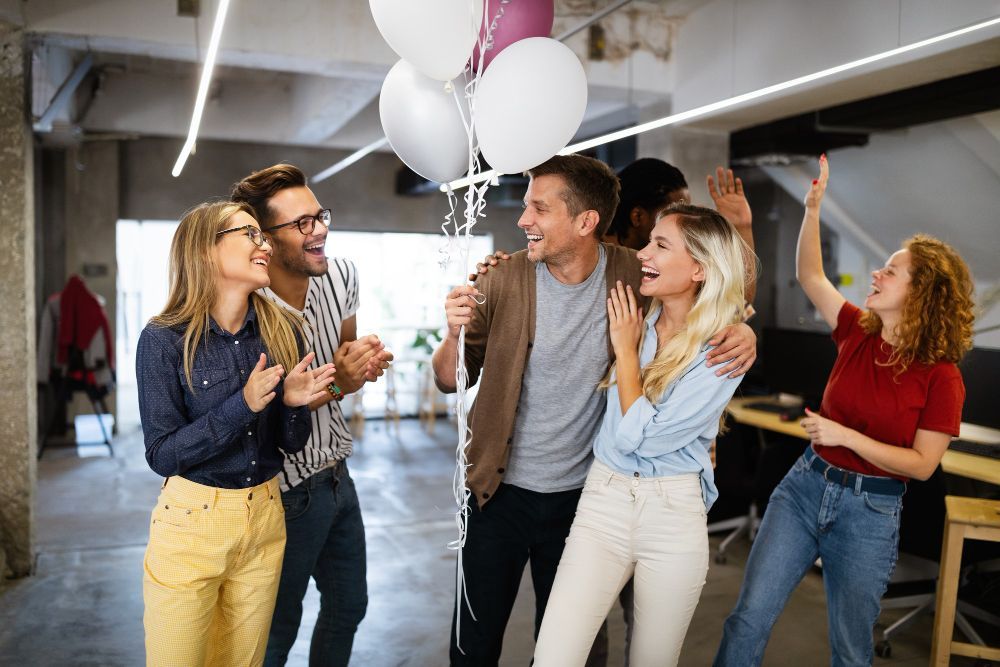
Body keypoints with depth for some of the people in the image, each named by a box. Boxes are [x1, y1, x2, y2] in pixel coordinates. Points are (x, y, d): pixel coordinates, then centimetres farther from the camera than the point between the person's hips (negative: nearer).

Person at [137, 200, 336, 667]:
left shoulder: (282, 332, -1)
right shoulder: (164, 339, -13)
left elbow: (292, 443, 5)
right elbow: (161, 454, -13)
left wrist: (294, 403, -17)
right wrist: (242, 405, -24)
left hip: (265, 520, 4)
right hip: (191, 521, -4)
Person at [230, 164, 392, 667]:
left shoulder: (342, 275, -5)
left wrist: (364, 359, -10)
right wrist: (336, 383, -26)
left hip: (337, 475, 7)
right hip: (288, 491, -6)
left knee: (349, 605, 23)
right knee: (278, 627, 15)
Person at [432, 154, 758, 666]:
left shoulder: (633, 276, -11)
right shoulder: (504, 280, -12)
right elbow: (451, 381, -6)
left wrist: (740, 330, -15)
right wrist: (456, 333, -26)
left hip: (580, 493, 1)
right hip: (500, 490, 0)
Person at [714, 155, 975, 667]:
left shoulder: (941, 376, -12)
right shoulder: (858, 332, 1)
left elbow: (922, 464, -12)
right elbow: (809, 276, 6)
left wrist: (847, 436, -19)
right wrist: (813, 207, -2)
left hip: (870, 512, -3)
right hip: (805, 485, 4)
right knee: (748, 618, 2)